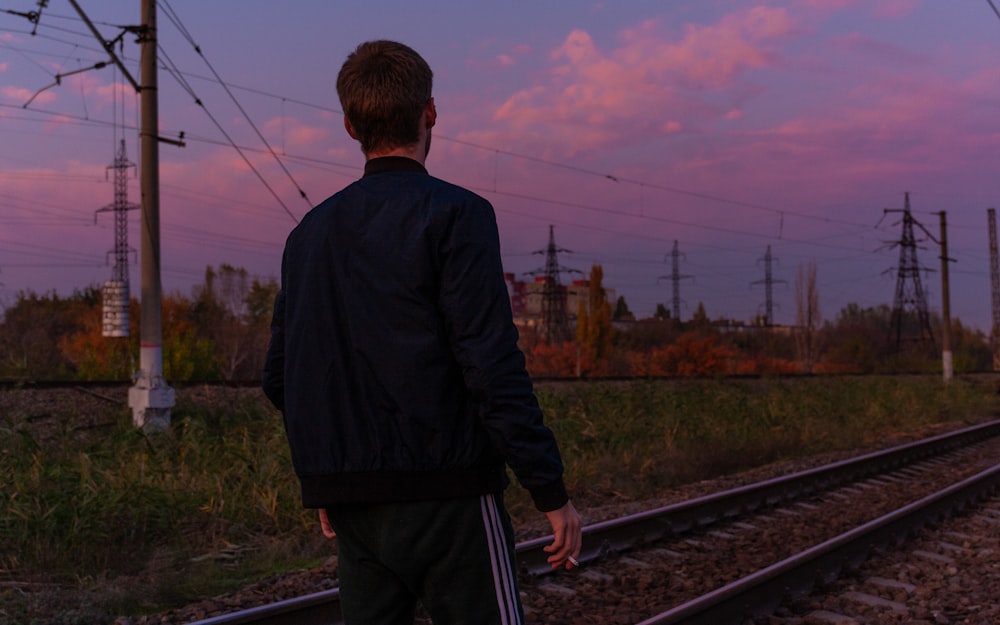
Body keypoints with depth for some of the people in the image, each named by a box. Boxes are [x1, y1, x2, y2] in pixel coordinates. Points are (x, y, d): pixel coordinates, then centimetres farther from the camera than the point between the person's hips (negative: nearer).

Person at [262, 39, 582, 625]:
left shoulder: (309, 233, 12)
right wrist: (552, 491, -12)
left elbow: (280, 380, 14)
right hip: (443, 494, -6)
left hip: (351, 507, 6)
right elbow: (493, 364, -16)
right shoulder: (453, 213, -7)